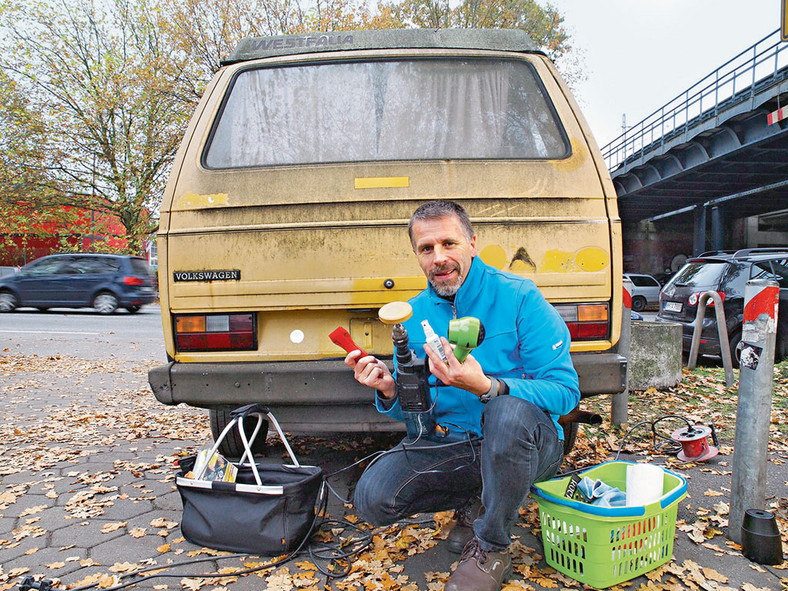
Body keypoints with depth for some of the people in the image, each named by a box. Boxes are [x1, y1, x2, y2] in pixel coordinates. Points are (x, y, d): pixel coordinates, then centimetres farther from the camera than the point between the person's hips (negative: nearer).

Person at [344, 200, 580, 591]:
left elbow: (565, 391, -17)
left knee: (510, 412, -38)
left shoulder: (518, 296, -12)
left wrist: (486, 387, -33)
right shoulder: (413, 314, 2)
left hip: (526, 442, -3)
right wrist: (390, 392, -17)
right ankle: (470, 501, 13)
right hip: (449, 445, 4)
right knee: (372, 498, -17)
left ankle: (490, 551, -11)